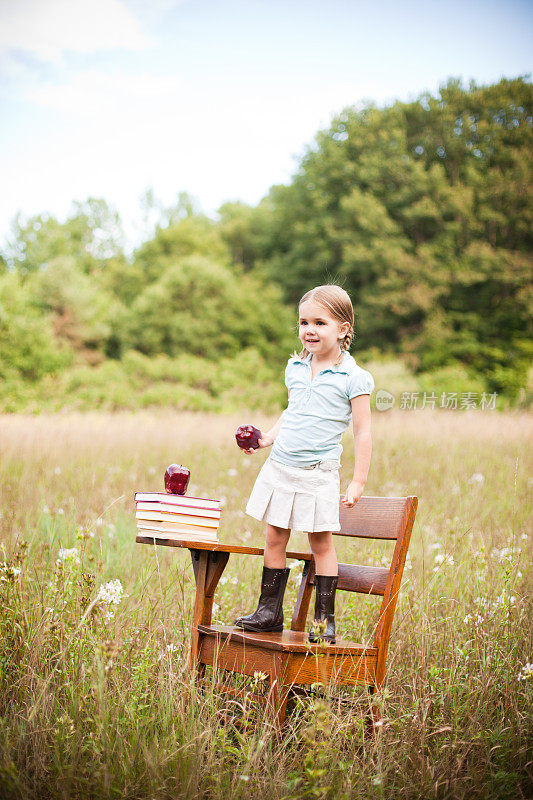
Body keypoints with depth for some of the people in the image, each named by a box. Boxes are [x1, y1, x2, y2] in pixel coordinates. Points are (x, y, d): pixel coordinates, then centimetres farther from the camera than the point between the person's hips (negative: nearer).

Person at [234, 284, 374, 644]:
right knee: (275, 537, 10)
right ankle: (270, 611, 22)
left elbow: (364, 434, -8)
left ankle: (325, 618, 14)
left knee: (321, 542, 2)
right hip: (280, 466, 5)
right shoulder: (295, 367, 8)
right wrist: (268, 438, 10)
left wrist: (358, 482, -10)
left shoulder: (352, 377, -9)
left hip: (319, 472, -5)